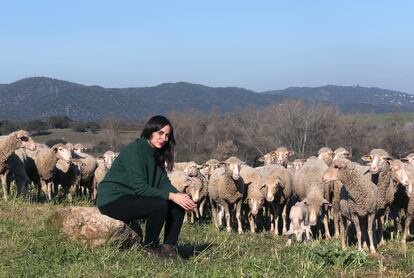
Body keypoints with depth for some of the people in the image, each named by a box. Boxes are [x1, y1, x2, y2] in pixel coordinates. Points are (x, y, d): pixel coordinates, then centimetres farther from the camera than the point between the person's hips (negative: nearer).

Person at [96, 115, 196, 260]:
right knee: (159, 205, -28)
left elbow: (164, 182, 1)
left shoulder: (156, 154, 8)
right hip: (113, 200, -9)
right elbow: (140, 187, -25)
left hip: (132, 197, 9)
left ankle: (169, 247, -3)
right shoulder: (134, 150, -19)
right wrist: (171, 196, -29)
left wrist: (179, 195, -19)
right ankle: (150, 248, -11)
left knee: (178, 205, -5)